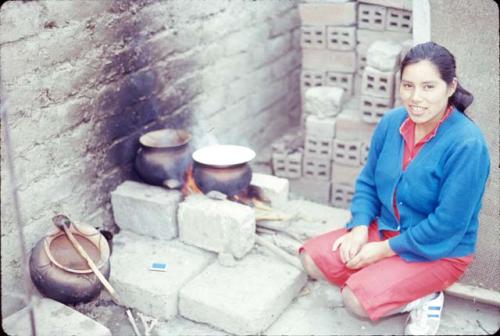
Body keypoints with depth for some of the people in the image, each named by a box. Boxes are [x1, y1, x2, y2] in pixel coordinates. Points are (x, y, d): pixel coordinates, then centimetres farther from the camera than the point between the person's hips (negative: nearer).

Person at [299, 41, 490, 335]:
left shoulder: (467, 144, -26)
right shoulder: (392, 122, -6)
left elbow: (448, 224, -24)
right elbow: (368, 182, 5)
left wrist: (384, 250, -19)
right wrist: (360, 228, -12)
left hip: (440, 251, -7)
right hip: (385, 230, 7)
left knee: (357, 299, -23)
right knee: (313, 260, -3)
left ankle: (423, 298, 4)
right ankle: (404, 290, 4)